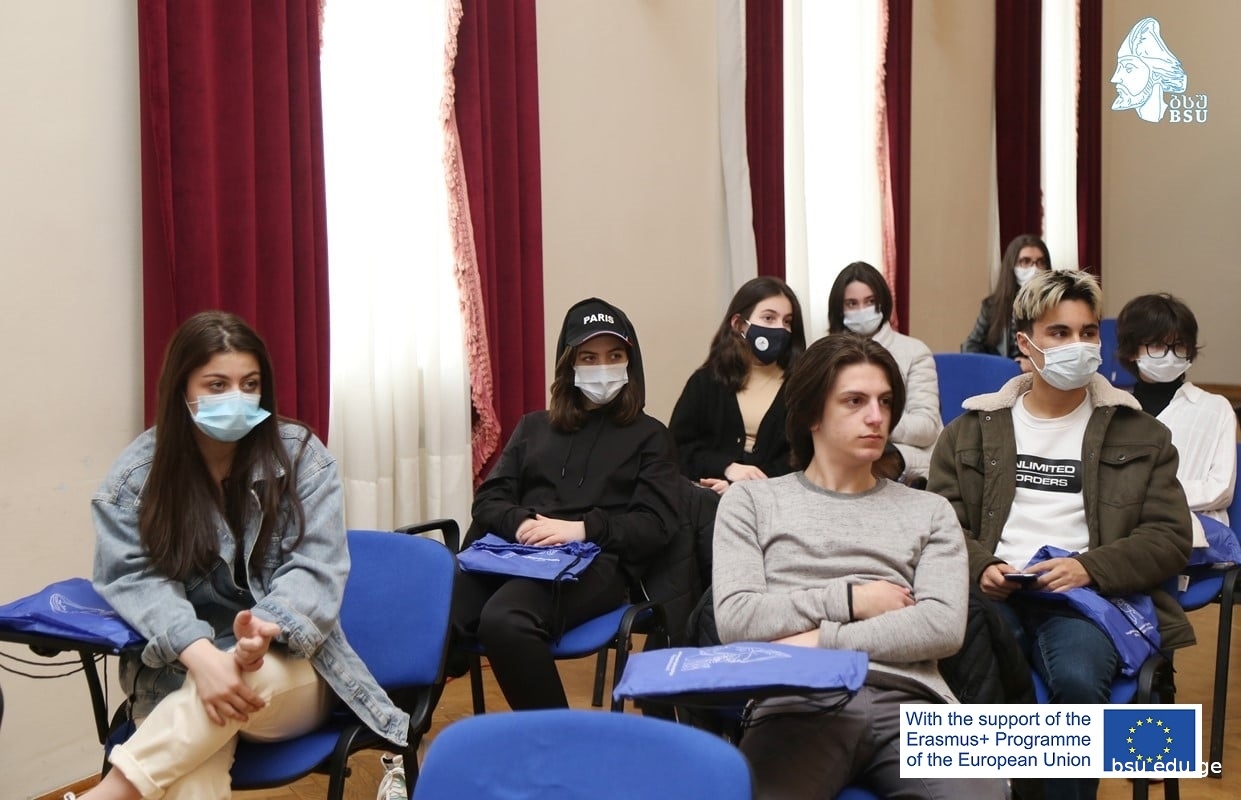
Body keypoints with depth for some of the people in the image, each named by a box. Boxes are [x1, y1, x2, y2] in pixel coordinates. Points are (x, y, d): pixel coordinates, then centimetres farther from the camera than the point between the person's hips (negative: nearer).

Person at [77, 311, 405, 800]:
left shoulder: (300, 454, -1)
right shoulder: (137, 472, 0)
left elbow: (316, 568, -8)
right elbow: (134, 577, -9)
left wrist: (266, 627, -31)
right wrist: (199, 653, -29)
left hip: (289, 666, 1)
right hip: (177, 674, -1)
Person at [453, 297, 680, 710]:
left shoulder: (649, 435, 16)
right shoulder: (533, 426, 26)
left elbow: (656, 525, 3)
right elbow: (487, 500, 16)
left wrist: (582, 529, -13)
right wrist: (520, 523, -8)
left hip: (595, 564, -3)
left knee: (503, 620, -38)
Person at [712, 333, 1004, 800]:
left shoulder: (929, 511, 21)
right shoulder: (751, 502, 17)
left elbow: (944, 626, 4)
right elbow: (736, 620, 3)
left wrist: (822, 640, -3)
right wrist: (851, 599, 1)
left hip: (908, 702, 2)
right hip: (799, 704, -2)